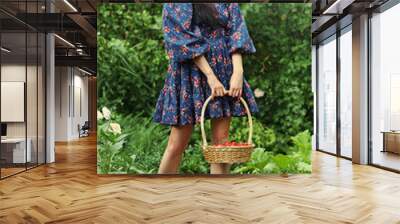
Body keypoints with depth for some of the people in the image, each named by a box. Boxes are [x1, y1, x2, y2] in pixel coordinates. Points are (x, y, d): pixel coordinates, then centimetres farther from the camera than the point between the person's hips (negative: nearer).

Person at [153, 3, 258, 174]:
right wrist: (210, 76, -16)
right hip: (190, 73, -3)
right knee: (177, 143, -1)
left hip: (224, 72, 4)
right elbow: (182, 38, -8)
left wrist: (238, 71, -12)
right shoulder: (174, 6, 3)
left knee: (221, 140, 1)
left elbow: (235, 33, 4)